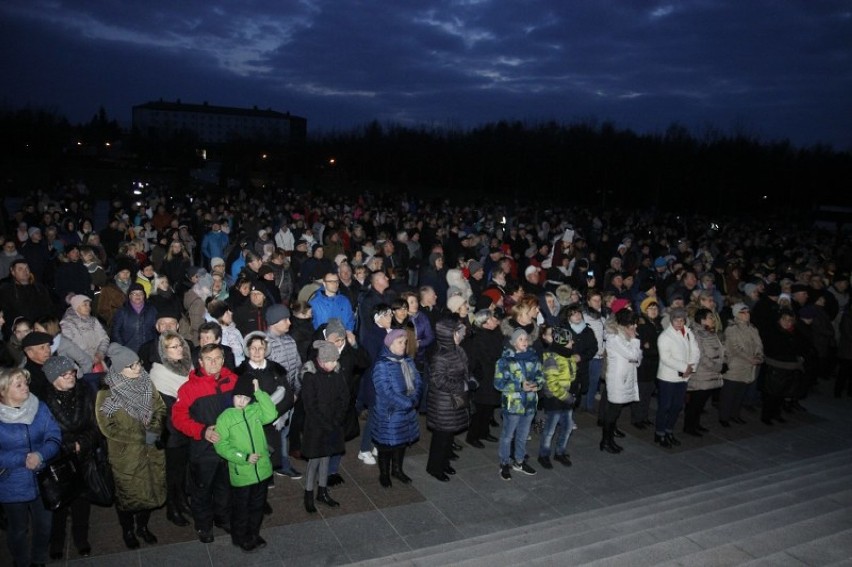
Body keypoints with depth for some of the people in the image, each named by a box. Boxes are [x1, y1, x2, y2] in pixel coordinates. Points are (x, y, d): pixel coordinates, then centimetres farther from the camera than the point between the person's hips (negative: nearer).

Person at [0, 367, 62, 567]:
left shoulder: (40, 408, -6)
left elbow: (54, 438, -9)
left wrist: (40, 455, -27)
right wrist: (23, 459, -25)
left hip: (42, 481, 3)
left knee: (44, 525, 18)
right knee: (18, 530, 17)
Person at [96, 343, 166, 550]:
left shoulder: (146, 383, -4)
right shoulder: (107, 392, -16)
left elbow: (160, 408, 2)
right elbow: (107, 427, -17)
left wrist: (155, 429, -17)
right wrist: (141, 436, -21)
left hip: (152, 450, 4)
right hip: (126, 455, -4)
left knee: (151, 488, 16)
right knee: (128, 493, 13)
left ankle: (142, 526, 41)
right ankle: (128, 530, 38)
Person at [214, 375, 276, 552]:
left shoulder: (255, 410, -1)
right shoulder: (225, 417, -10)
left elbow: (271, 415, -18)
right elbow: (221, 446, -12)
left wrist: (259, 392, -19)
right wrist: (244, 457, -18)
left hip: (262, 469, 4)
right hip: (241, 473, -3)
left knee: (257, 506, 20)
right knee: (241, 508, 15)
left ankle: (253, 534, 41)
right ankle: (240, 538, 36)